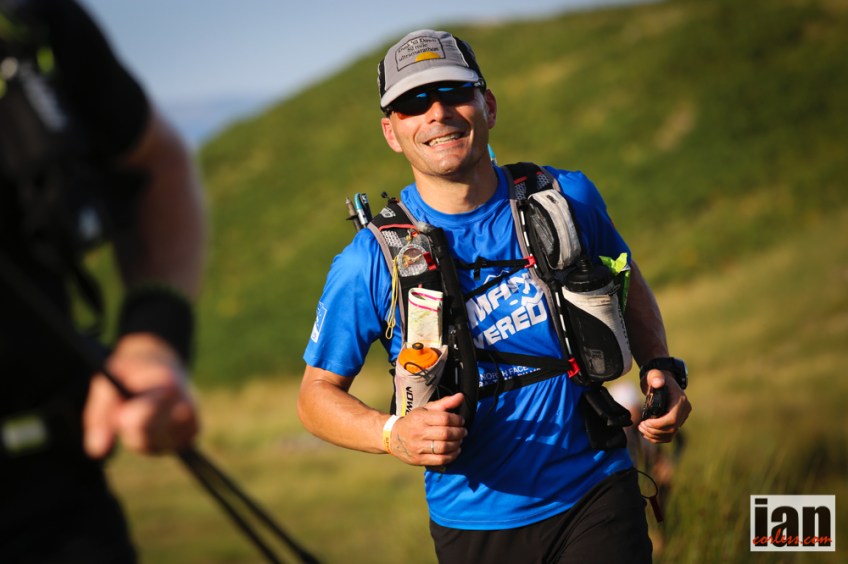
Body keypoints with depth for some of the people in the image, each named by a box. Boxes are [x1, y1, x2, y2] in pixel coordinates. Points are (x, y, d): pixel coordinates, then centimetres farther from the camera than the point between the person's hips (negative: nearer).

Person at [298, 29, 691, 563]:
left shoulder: (568, 198, -3)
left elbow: (628, 284, 16)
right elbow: (318, 392, -1)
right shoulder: (370, 263, -11)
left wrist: (661, 373, 0)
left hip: (596, 497, 1)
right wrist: (394, 434, -20)